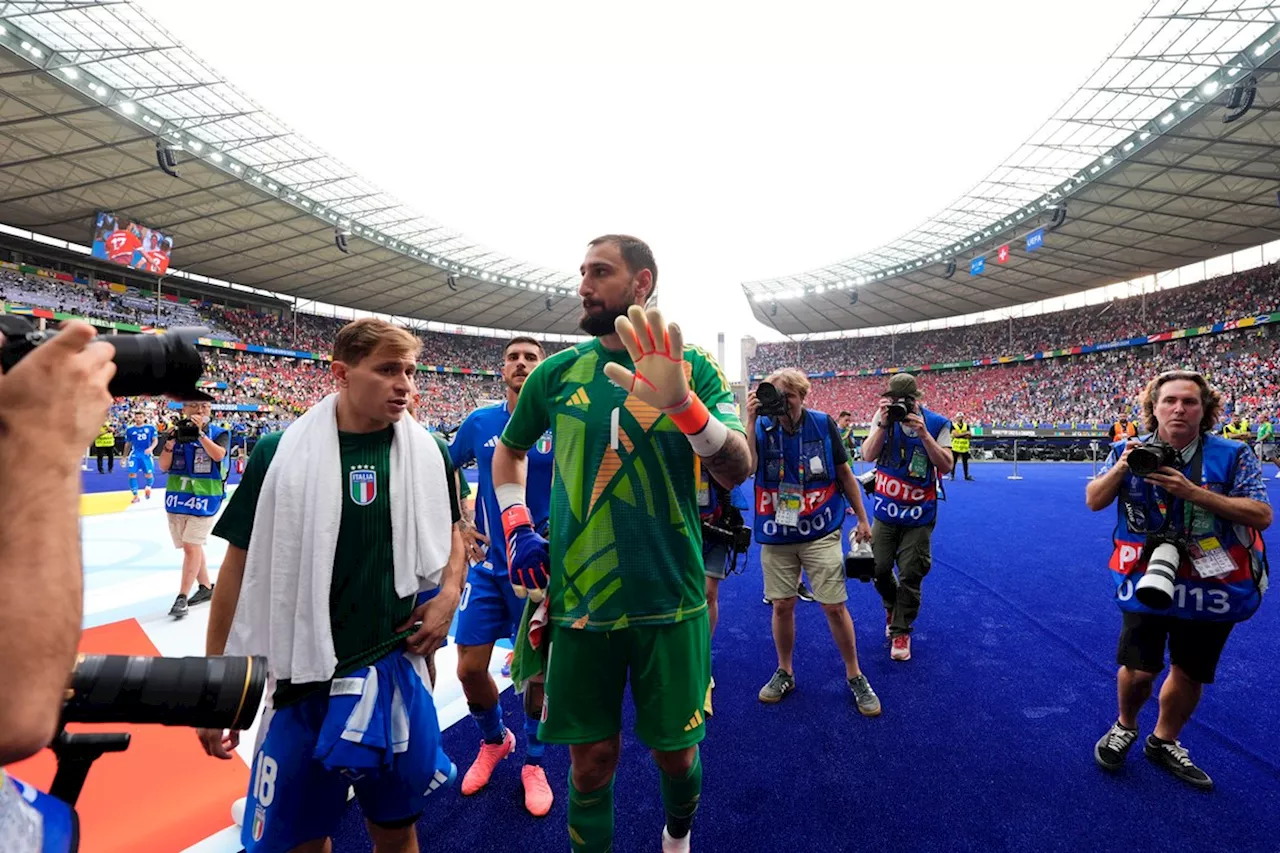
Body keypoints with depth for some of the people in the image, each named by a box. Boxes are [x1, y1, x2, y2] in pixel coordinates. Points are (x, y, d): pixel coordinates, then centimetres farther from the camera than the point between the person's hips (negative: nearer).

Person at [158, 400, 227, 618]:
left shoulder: (219, 433, -4)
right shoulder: (175, 433, 5)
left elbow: (218, 455, -23)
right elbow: (164, 466, -1)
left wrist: (200, 432, -30)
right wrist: (170, 444, -16)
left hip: (204, 497, -4)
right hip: (177, 497, 4)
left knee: (191, 546, -8)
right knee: (191, 546, 13)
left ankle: (182, 598, -2)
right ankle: (206, 587, 28)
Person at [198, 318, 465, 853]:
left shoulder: (428, 453, -3)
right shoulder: (280, 453, -10)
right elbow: (240, 565, -2)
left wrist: (448, 594, -4)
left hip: (397, 668, 2)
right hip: (303, 678, -1)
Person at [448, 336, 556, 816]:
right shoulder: (480, 422, 0)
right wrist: (456, 525, 6)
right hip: (488, 565, 3)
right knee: (470, 668, 7)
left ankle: (532, 762, 34)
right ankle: (494, 741, 39)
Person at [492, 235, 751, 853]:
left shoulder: (692, 367, -4)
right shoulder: (557, 372, 2)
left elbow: (737, 470, -16)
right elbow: (508, 451, 18)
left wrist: (682, 405, -35)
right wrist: (517, 528, 3)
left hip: (670, 600, 0)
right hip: (578, 600, 1)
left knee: (675, 751, 16)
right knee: (591, 758, 12)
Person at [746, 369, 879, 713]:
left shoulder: (823, 424, -6)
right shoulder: (762, 428, -5)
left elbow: (844, 473, 3)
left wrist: (862, 519, 5)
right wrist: (750, 420, -24)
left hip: (821, 533, -1)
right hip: (775, 535, 1)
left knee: (834, 606, 3)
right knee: (782, 606, 10)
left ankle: (855, 676, 25)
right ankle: (784, 673, 31)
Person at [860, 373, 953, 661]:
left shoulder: (936, 423, -8)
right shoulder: (883, 417, -5)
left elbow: (946, 467, -13)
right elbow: (868, 456, -13)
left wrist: (924, 434, -25)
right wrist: (883, 425, -25)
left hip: (919, 514, -1)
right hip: (885, 510, 2)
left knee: (910, 575, 3)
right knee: (878, 568, 7)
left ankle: (901, 632, 21)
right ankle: (892, 606, 39)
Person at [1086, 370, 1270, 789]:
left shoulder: (1233, 455, -8)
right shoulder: (1129, 450, -4)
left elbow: (1262, 516, -14)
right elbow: (1094, 501, -4)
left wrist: (1193, 492, -26)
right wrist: (1122, 468, -22)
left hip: (1212, 586, 1)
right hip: (1147, 579, -1)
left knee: (1190, 674, 15)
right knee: (1138, 671, -3)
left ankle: (1164, 742, 38)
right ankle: (1124, 727, 28)